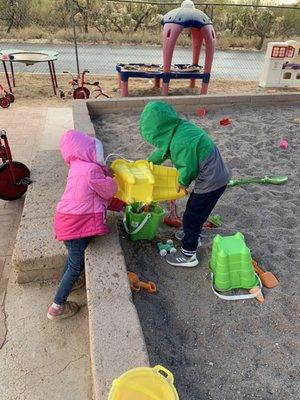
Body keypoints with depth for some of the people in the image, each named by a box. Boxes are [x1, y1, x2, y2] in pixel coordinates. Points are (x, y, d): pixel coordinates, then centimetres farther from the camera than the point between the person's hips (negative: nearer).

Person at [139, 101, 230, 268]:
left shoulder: (180, 142, -29)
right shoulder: (180, 128, 2)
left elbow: (188, 169, -23)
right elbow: (164, 150, 16)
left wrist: (183, 183, -3)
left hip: (211, 183, -9)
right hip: (216, 176, 9)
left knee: (191, 217, 5)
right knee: (193, 208, 27)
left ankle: (188, 256, 22)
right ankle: (193, 235, 50)